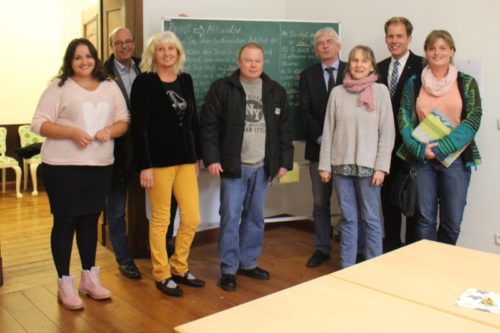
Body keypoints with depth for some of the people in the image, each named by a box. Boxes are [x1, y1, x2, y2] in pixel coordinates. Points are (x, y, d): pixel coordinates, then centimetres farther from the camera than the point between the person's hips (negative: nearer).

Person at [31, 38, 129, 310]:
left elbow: (124, 121, 10)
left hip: (100, 165, 4)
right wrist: (72, 132, -21)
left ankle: (89, 277, 27)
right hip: (62, 166, -4)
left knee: (90, 219, 13)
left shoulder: (110, 87, 9)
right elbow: (38, 124, -8)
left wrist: (110, 131, -12)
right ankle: (64, 283, 15)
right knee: (65, 221, 2)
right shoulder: (59, 87, -3)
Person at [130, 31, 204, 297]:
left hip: (185, 159, 6)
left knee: (192, 218, 7)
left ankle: (179, 268, 27)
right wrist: (144, 166, -15)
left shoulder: (186, 80, 10)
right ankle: (162, 275, 22)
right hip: (159, 160, -5)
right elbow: (139, 128, -10)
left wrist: (196, 157, 13)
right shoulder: (144, 82, -6)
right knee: (161, 219, 5)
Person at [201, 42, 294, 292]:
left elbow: (285, 130, 10)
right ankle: (228, 269, 11)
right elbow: (209, 125, -5)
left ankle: (248, 263, 26)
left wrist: (285, 161, 5)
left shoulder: (276, 91, 8)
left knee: (255, 217, 12)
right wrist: (212, 158, -12)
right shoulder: (222, 88, -2)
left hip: (262, 167, 4)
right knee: (230, 218, -1)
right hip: (233, 166, -3)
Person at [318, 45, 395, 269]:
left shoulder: (380, 91, -1)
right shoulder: (337, 92, 4)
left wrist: (381, 167, -9)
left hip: (368, 165, -2)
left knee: (371, 219, 6)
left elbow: (387, 132, -3)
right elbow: (328, 131, 5)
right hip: (341, 165, 2)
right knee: (348, 219, 10)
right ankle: (346, 268, 21)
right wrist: (324, 165, 2)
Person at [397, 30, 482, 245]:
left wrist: (441, 148, -15)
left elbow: (473, 120, -5)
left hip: (455, 158, 0)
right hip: (423, 158, 1)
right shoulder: (414, 83, 6)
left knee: (452, 221, 3)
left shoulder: (466, 83, 3)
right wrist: (419, 149, -13)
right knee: (425, 218, 4)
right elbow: (404, 117, 2)